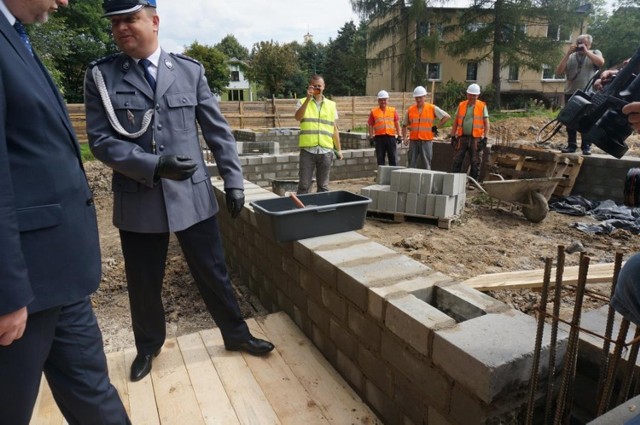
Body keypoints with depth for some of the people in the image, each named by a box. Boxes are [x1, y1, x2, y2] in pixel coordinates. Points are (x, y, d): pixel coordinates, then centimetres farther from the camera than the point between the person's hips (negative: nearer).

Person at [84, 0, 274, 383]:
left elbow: (218, 131, 3)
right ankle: (148, 347, 41)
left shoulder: (190, 70, 3)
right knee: (144, 283, 15)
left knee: (214, 273, 10)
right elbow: (101, 140, -5)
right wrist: (154, 165, -19)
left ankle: (236, 334, 33)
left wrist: (234, 180, -1)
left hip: (193, 195, 0)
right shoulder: (100, 76, 1)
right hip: (137, 201, 1)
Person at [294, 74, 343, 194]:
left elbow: (334, 129, 13)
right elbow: (298, 117, -15)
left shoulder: (331, 105, 12)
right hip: (307, 150, -2)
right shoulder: (303, 102, 6)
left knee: (323, 186, 9)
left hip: (326, 151, 2)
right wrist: (308, 99, -19)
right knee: (304, 185, 1)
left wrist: (338, 149, 11)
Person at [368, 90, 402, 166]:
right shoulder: (373, 112, 6)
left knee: (393, 158, 2)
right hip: (379, 137, -1)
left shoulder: (393, 110, 10)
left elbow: (397, 124, 8)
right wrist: (371, 137, -2)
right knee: (380, 159, 4)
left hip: (391, 137, 1)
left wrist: (399, 135, 1)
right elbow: (371, 126, 5)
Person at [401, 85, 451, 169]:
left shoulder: (432, 108, 2)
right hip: (413, 141, 2)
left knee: (426, 165, 2)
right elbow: (404, 125, 15)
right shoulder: (410, 110, 8)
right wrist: (404, 137, 1)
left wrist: (436, 127, 1)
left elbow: (447, 117, 4)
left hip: (426, 141, -2)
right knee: (411, 164, 4)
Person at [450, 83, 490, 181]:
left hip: (476, 139, -2)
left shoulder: (482, 106, 3)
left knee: (475, 163, 3)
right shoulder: (461, 105, 9)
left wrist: (485, 138, -8)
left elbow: (486, 123, 1)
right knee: (457, 161, 2)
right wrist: (453, 136, 4)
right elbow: (456, 122, 11)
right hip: (462, 138, 2)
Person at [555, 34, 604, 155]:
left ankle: (586, 146, 0)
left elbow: (601, 62, -10)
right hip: (571, 93, 2)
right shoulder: (570, 57, 13)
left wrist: (586, 51, -4)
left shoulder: (595, 53, 12)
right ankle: (571, 145, 9)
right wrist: (567, 54, -3)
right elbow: (558, 72, 2)